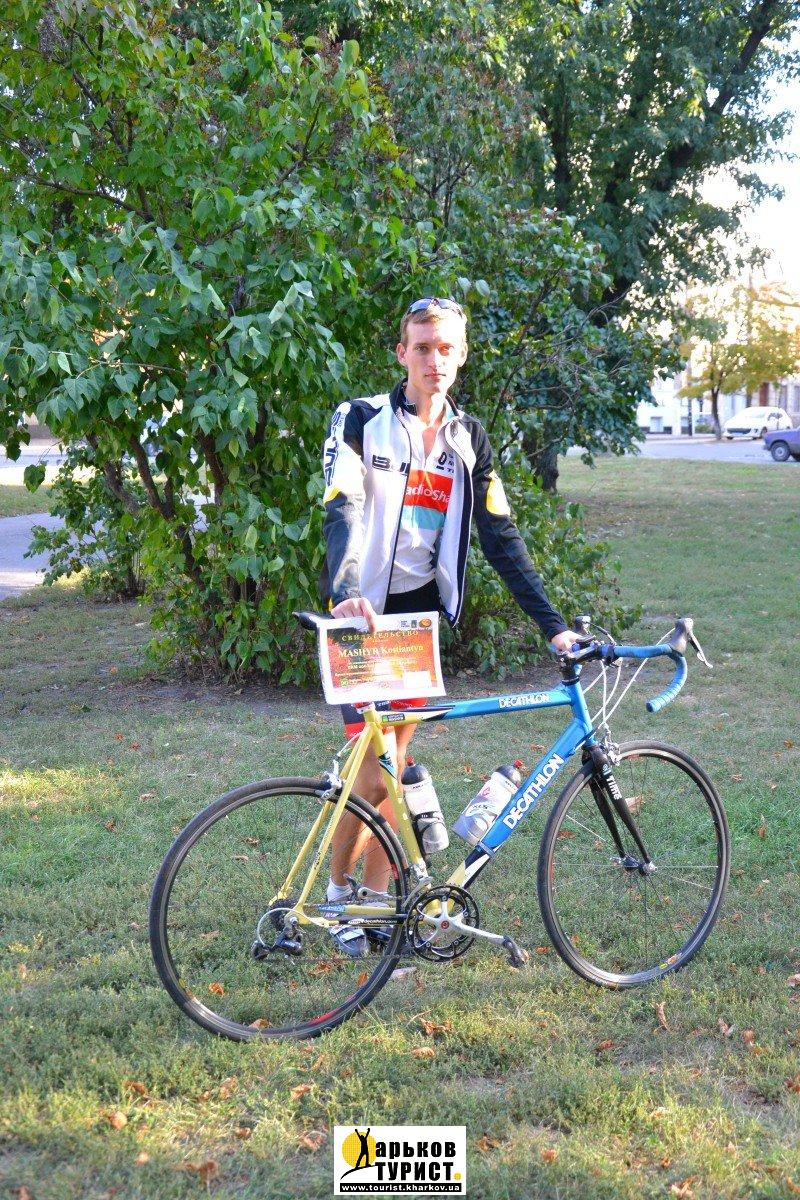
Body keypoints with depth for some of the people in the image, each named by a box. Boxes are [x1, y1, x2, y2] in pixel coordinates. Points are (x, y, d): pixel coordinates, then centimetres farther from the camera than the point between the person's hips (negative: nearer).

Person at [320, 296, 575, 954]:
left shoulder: (470, 438, 6)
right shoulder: (362, 420, -7)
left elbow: (501, 536, 2)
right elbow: (341, 511, -20)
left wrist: (553, 624, -6)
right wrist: (346, 592, -39)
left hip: (422, 612, 4)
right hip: (364, 614, -4)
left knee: (396, 763, 9)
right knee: (376, 773, -8)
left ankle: (379, 897, 20)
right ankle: (338, 890, 14)